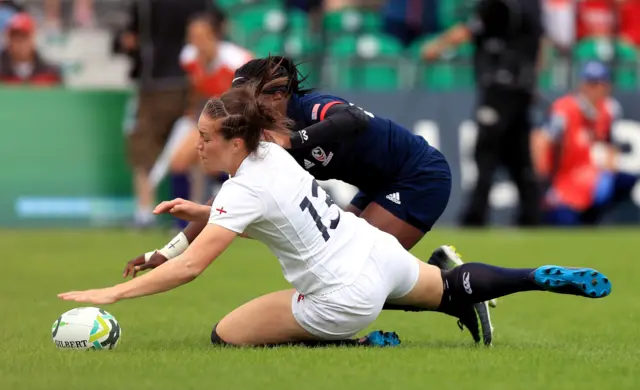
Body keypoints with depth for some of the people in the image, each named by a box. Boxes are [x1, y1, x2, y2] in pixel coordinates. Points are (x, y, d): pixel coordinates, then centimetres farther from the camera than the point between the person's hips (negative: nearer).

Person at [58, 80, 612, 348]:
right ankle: (548, 278, 34)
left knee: (226, 336, -1)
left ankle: (361, 344, -3)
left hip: (346, 297, -9)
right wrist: (198, 212, 5)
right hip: (379, 253, 9)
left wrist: (111, 294, -30)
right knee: (451, 288, 36)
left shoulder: (245, 190, -23)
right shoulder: (271, 152, 1)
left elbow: (189, 267, -30)